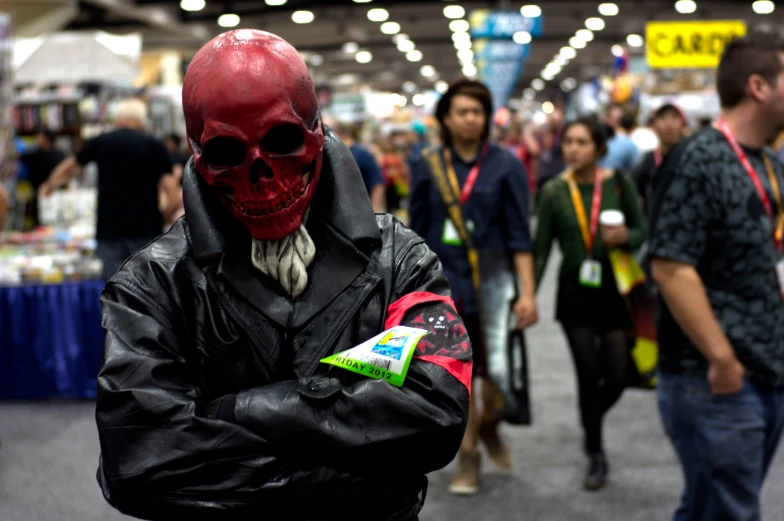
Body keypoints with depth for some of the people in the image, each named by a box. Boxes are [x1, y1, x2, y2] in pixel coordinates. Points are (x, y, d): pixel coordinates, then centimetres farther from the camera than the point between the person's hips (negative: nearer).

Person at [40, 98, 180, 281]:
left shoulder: (101, 142, 8)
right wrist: (163, 217, 10)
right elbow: (174, 198, -9)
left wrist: (50, 185, 45)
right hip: (146, 230, -2)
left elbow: (69, 167, 27)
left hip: (109, 232, 2)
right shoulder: (155, 146, 0)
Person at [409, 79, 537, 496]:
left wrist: (527, 292, -11)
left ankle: (489, 424, 32)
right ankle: (468, 454, 22)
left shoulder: (504, 165, -3)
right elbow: (417, 232, 6)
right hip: (445, 279, 1)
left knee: (498, 367, 0)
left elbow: (519, 235, -5)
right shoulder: (428, 166, 1)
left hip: (491, 280, -1)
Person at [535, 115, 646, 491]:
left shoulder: (619, 183, -5)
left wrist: (625, 237, -22)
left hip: (614, 288, 0)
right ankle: (596, 455, 19)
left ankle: (591, 421, 34)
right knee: (588, 373, 1)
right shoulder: (554, 192, -4)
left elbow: (643, 230, 1)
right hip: (574, 291, 0)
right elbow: (541, 248, 0)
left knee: (617, 375, 0)